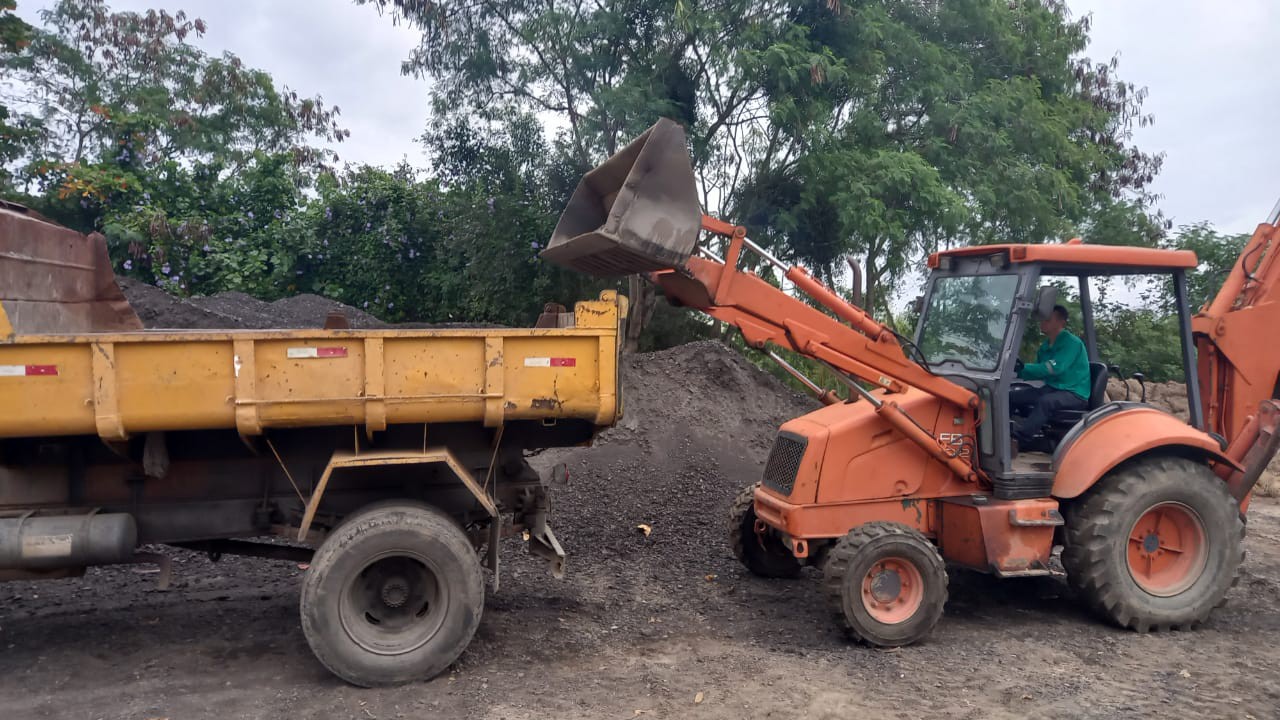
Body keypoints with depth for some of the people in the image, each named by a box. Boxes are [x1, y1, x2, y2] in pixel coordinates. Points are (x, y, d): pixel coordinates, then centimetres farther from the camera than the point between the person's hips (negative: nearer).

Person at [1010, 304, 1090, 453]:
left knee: (1045, 402, -38)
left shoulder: (1072, 343, -14)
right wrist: (1018, 369, -8)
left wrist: (1023, 367, -28)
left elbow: (1054, 368, -26)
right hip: (1052, 389, 8)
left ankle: (1016, 440, -45)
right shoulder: (1045, 346, 11)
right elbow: (1041, 371, 12)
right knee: (1012, 395, -8)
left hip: (1075, 394, -8)